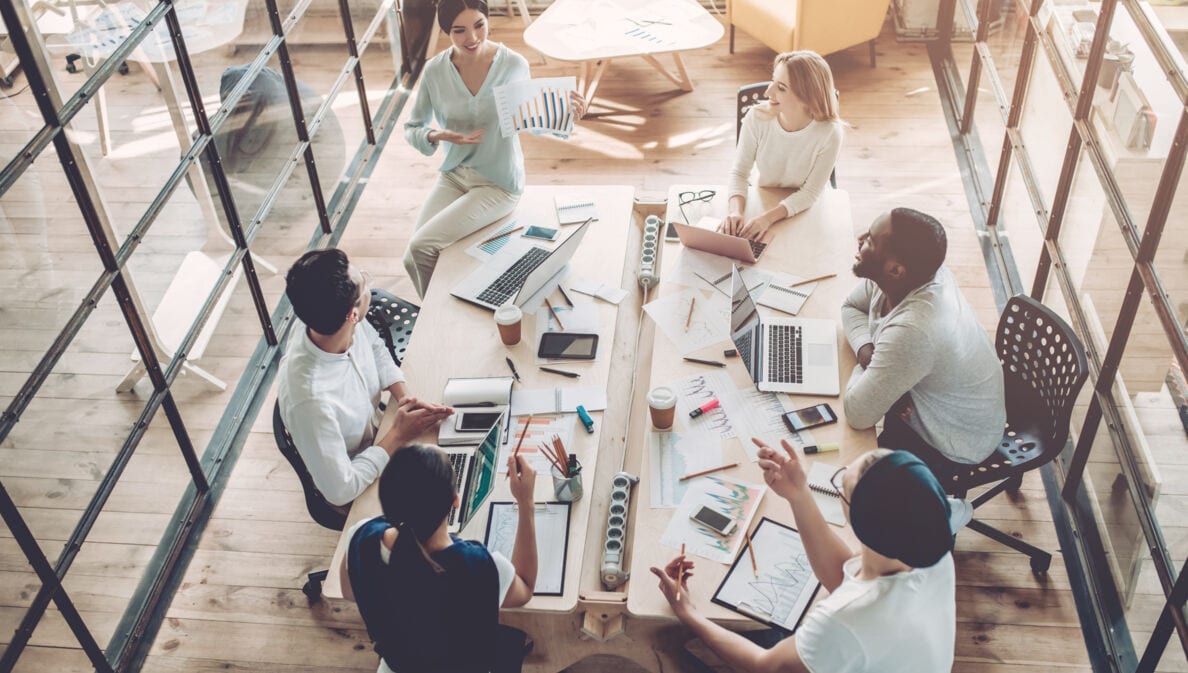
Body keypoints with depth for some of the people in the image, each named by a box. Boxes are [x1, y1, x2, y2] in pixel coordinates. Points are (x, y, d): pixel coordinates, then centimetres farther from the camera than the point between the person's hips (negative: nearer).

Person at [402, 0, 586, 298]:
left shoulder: (514, 66, -14)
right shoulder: (435, 70, -8)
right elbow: (411, 129, 2)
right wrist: (437, 136, -22)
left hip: (499, 184, -3)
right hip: (453, 176, 4)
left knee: (421, 247, -19)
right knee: (412, 260, -11)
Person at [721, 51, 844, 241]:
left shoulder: (829, 134, -24)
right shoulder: (757, 118, -19)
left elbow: (810, 193, -17)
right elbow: (739, 172, -11)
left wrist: (768, 218, -32)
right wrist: (736, 210, -31)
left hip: (806, 210, -2)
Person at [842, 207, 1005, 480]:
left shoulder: (912, 331, -42)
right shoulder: (918, 272, -18)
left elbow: (858, 415, -35)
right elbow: (851, 307, 1)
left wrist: (868, 364, -17)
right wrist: (866, 350, -19)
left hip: (953, 447, -7)